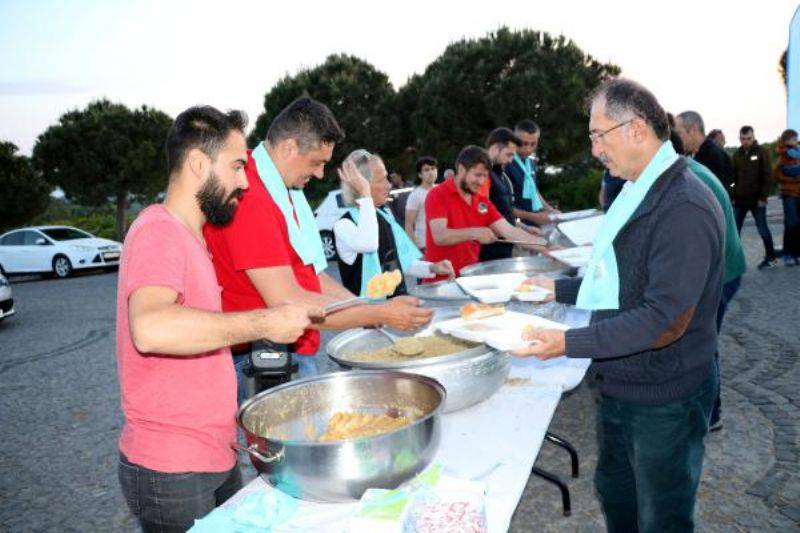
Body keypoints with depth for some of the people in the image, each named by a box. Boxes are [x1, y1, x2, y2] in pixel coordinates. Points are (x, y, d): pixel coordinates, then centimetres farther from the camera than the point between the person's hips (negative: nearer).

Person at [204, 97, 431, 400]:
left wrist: (362, 307, 4)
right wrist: (381, 314, -18)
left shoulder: (287, 191, 12)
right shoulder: (249, 199, -21)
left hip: (298, 352, 9)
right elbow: (287, 302, -24)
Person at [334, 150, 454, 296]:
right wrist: (365, 194, -24)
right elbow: (368, 244, -34)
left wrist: (431, 268, 4)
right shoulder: (343, 225, -12)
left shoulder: (385, 215, 11)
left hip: (399, 301, 6)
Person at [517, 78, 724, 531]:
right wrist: (559, 289, 9)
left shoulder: (684, 208, -25)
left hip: (664, 400, -9)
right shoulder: (639, 193, 7)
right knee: (615, 494, 25)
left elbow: (667, 320, -29)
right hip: (619, 386, 9)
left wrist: (570, 343, -32)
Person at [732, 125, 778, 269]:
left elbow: (768, 176, -7)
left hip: (757, 200, -4)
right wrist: (733, 196, 2)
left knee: (762, 230, 5)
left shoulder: (762, 152, -4)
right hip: (739, 199, 4)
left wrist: (763, 197, -13)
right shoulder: (737, 154, 8)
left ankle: (771, 257, 20)